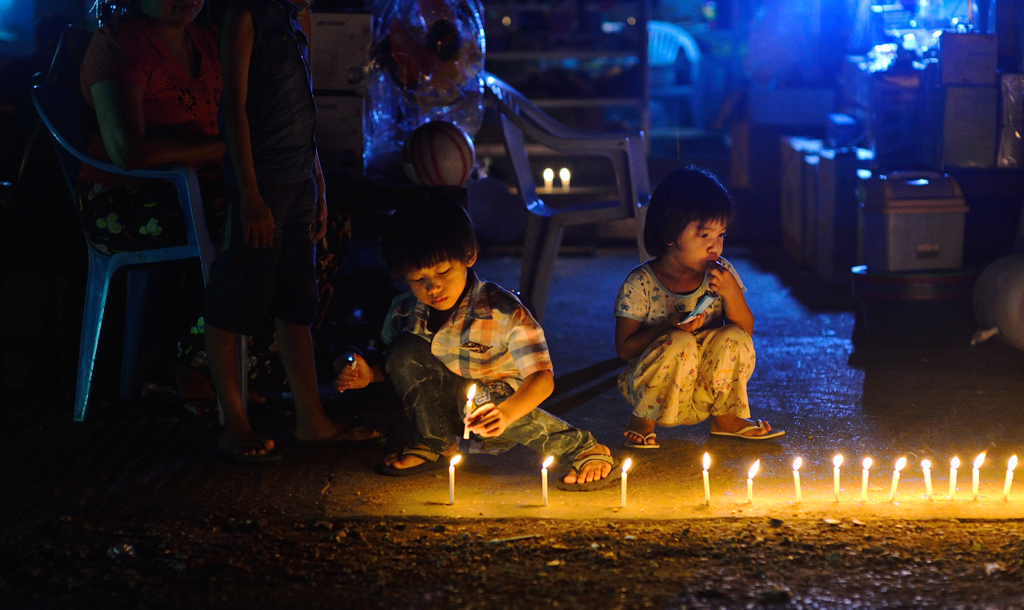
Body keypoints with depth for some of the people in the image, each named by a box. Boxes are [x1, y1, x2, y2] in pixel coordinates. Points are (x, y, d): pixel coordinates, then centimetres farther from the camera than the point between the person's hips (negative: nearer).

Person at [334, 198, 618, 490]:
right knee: (405, 348, -19)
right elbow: (399, 365, 10)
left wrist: (506, 413, -45)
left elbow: (542, 378, -26)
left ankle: (580, 447, -22)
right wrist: (371, 374, -13)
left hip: (499, 399, -4)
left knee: (475, 399, -39)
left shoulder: (502, 311, -23)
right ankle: (437, 444, -4)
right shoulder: (404, 312, -10)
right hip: (444, 413, 4)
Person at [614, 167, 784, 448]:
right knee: (680, 344, -32)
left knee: (734, 339, -21)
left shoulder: (720, 273, -1)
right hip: (652, 391, -4)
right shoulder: (640, 284, -14)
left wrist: (731, 292, -18)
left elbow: (746, 330, 0)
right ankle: (642, 422, -10)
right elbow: (624, 348, -13)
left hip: (704, 393, 4)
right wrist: (671, 326, -26)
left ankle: (725, 417, 3)